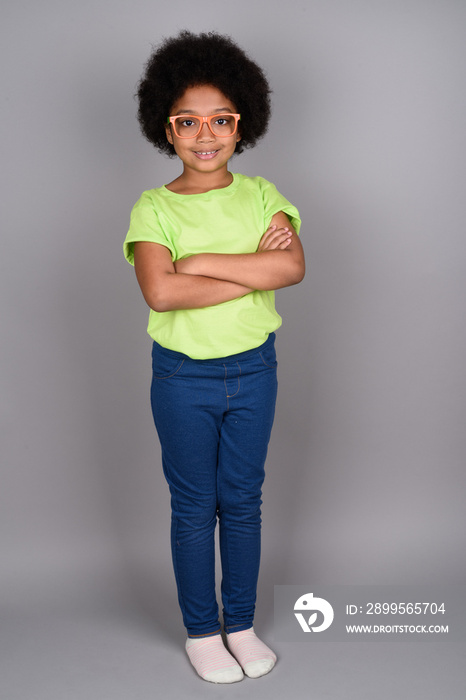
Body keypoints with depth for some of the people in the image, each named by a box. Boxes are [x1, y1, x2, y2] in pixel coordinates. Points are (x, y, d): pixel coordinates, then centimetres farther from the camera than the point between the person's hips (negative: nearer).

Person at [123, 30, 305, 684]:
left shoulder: (260, 195, 0)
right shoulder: (154, 207, -8)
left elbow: (293, 265, -18)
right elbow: (160, 292, -25)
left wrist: (200, 262, -22)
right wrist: (255, 270, -22)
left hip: (254, 368, 2)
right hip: (184, 377, -2)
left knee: (242, 500, 15)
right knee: (194, 506, 11)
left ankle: (241, 624, 33)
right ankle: (201, 631, 30)